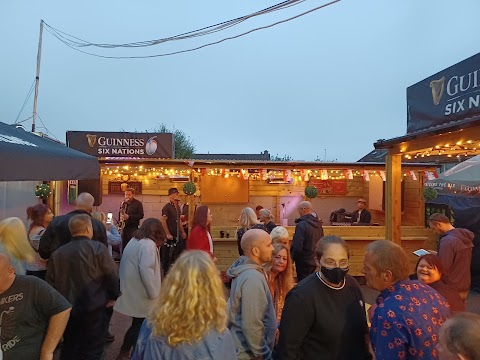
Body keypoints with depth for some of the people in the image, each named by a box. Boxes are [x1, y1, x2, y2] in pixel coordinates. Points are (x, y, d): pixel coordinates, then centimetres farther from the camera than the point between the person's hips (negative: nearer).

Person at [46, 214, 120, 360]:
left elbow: (50, 281, 6)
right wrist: (113, 296, 2)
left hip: (67, 309, 5)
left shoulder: (57, 253, -1)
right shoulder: (98, 248, -15)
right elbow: (112, 276, -14)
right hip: (93, 309, -5)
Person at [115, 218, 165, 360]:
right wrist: (154, 293, -15)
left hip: (132, 292, 9)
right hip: (140, 295, -9)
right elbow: (146, 271, -25)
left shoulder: (134, 241, 12)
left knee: (138, 324, 19)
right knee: (141, 326, 6)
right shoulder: (148, 244, -18)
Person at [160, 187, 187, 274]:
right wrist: (168, 234, -20)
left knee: (176, 256, 13)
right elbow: (163, 221, -19)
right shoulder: (167, 207, -14)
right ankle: (166, 274, 15)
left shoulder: (177, 207, 10)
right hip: (170, 237, -8)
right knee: (167, 256, 3)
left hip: (177, 236, 8)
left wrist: (182, 232, 18)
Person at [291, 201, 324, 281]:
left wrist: (292, 259, -10)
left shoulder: (301, 225, -20)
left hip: (304, 262, -8)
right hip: (315, 260, 8)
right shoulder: (318, 224, 6)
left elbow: (297, 247, -24)